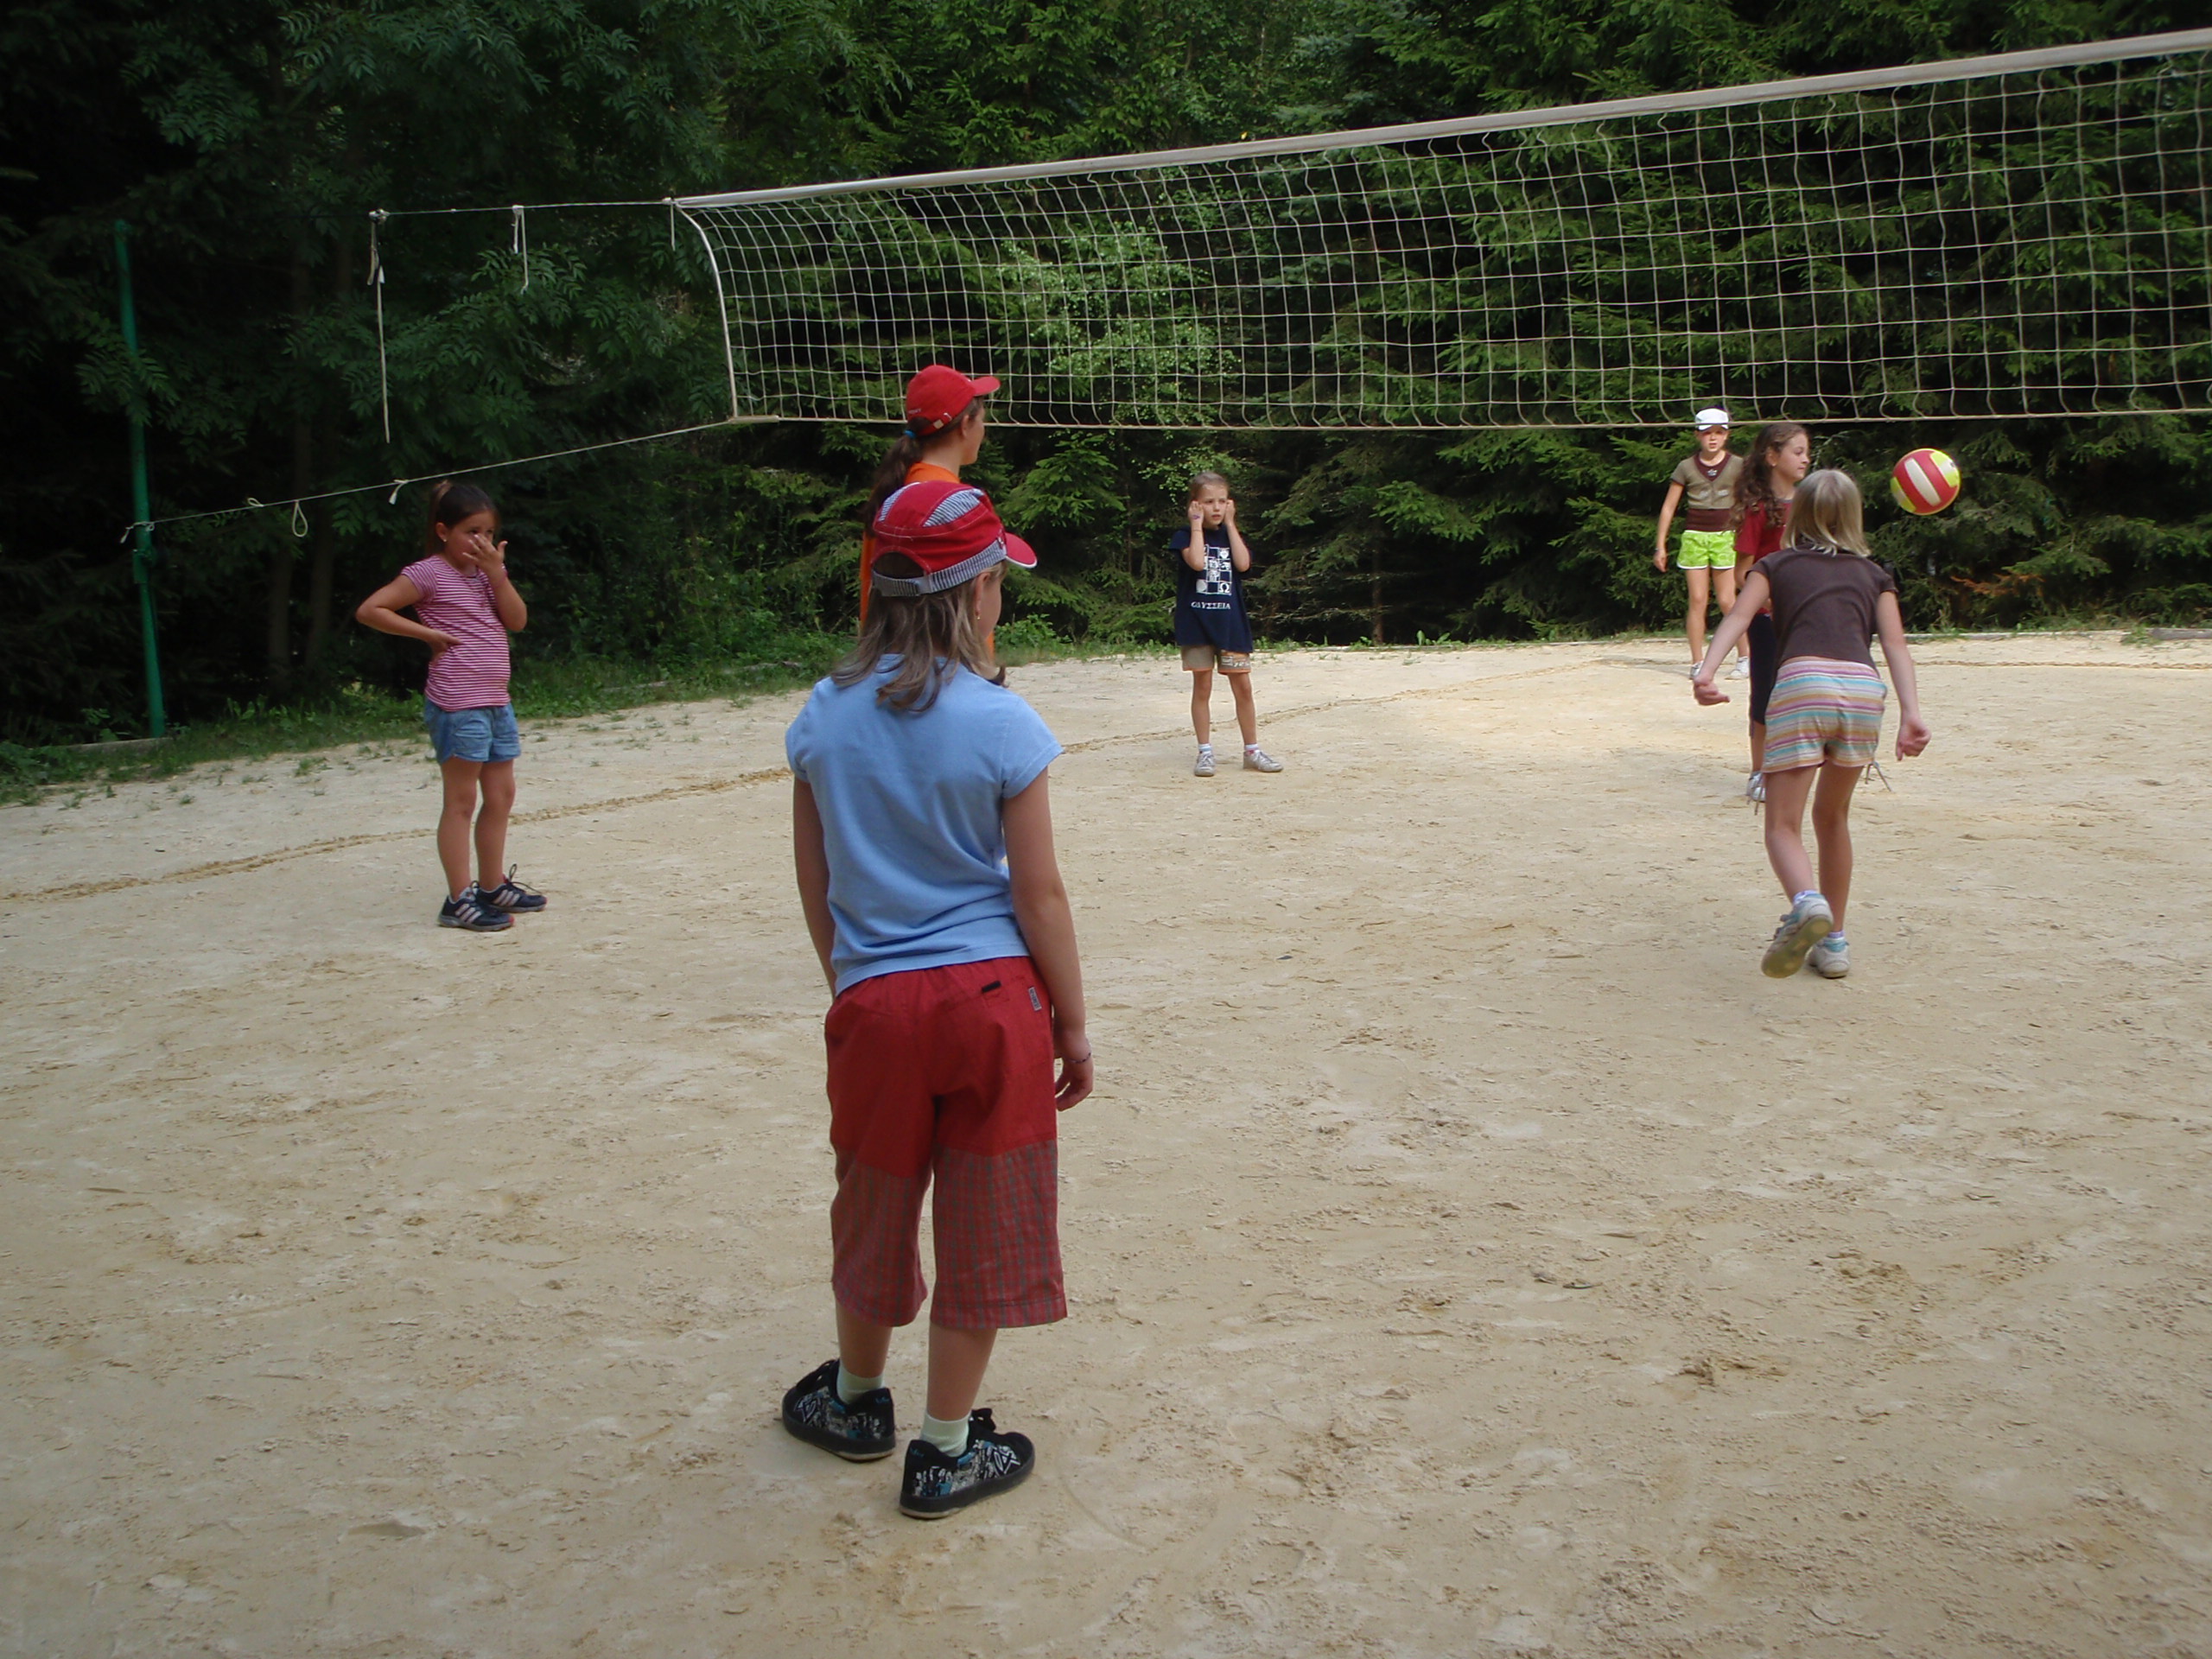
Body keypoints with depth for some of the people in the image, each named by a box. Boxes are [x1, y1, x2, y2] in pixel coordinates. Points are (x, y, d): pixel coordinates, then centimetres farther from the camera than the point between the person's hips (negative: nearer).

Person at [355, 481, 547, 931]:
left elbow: (517, 620, 3)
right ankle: (459, 900, -1)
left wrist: (496, 571, -7)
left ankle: (493, 887, 24)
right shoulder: (428, 574, -7)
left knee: (501, 796, 13)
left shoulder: (488, 570, 13)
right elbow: (370, 610, -13)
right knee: (461, 801, -5)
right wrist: (429, 633, -12)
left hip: (496, 702, 8)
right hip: (457, 704, -8)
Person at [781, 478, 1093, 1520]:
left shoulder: (823, 718, 0)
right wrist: (1073, 1024, 2)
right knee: (979, 1226, 11)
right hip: (991, 1001, -3)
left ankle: (858, 1401, 42)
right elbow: (1038, 894, -8)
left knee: (874, 1208, 22)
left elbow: (816, 886, 8)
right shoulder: (1001, 726, -11)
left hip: (874, 1004, 3)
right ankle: (947, 1452, 22)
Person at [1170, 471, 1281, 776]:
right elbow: (1197, 562, -21)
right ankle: (1205, 752, 7)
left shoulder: (1232, 535, 11)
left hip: (1231, 622, 3)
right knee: (1202, 687, 1)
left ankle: (1252, 751, 10)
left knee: (1242, 686, 3)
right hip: (1197, 621, -3)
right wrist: (1197, 524, -11)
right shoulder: (1185, 536, 0)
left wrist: (1230, 523, -4)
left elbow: (1243, 564, -9)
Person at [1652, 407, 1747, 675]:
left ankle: (1744, 656, 11)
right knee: (1697, 600, -1)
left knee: (1727, 602, -4)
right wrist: (1660, 545, 3)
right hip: (1694, 537, 1)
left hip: (1726, 537, -1)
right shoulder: (1687, 467, 3)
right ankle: (1697, 662, 3)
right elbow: (1669, 506, 7)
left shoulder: (1738, 466, 2)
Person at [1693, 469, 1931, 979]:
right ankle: (1833, 941, 27)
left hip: (1801, 680, -3)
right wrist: (1911, 712, -1)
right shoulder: (1874, 574, 26)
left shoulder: (1775, 565, 22)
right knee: (1832, 817, 23)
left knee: (1783, 824, -3)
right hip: (1863, 687, 3)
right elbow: (1895, 642, 10)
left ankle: (1807, 902, -35)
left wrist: (1706, 670, -12)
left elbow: (1739, 616, 2)